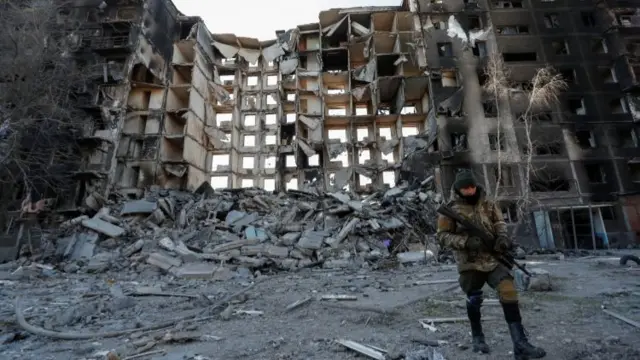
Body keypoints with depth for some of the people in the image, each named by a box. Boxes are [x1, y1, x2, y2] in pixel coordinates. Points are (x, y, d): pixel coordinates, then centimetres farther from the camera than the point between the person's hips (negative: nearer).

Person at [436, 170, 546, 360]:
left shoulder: (487, 203, 6)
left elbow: (499, 221, 9)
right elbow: (442, 236, -8)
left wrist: (502, 236, -13)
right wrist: (465, 242, -22)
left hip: (493, 258, 3)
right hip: (470, 262, -3)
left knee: (509, 291, -13)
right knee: (474, 300, 10)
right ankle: (477, 337, 34)